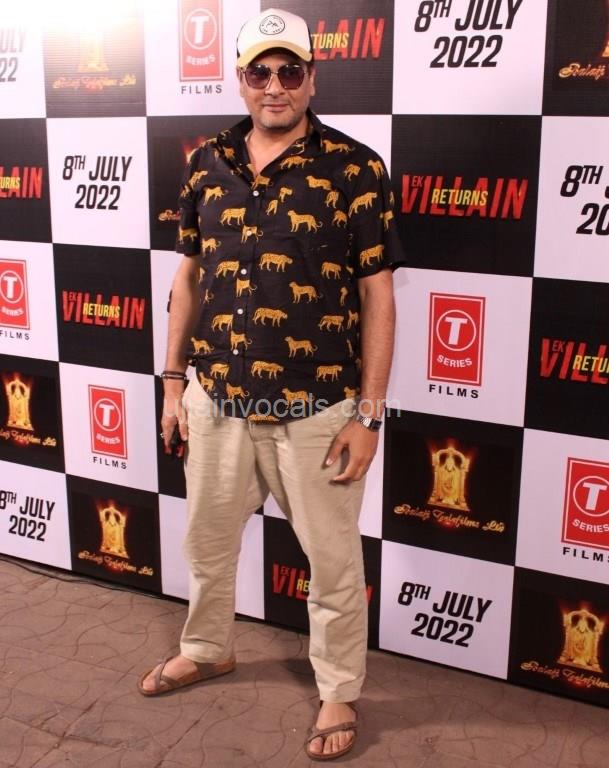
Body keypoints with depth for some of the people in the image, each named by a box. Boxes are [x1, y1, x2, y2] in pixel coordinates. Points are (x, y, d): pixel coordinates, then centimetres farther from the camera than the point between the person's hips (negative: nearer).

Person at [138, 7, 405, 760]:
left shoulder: (355, 168, -9)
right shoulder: (205, 163, 4)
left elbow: (376, 296, -9)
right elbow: (189, 275, 11)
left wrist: (368, 414, -11)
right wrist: (173, 379, 9)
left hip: (315, 411, -4)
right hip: (216, 401, 5)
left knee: (333, 559, 11)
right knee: (206, 540, 22)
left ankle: (338, 691, 34)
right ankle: (205, 650, 49)